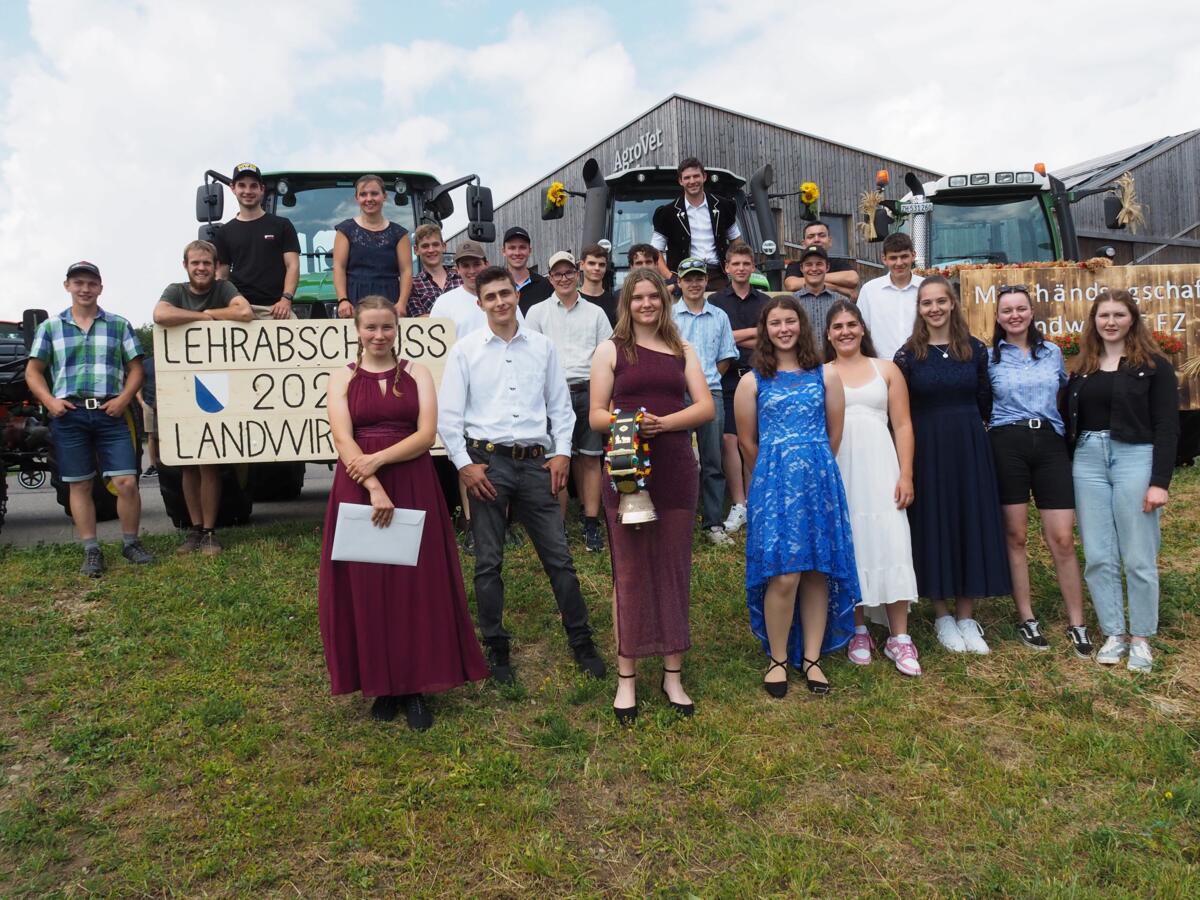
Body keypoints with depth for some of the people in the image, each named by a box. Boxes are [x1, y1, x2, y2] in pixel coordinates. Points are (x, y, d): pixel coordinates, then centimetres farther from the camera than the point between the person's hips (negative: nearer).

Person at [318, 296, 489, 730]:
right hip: (358, 489, 0)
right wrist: (374, 489, -18)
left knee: (416, 585, 1)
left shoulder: (417, 372, 6)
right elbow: (343, 441, -6)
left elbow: (427, 434, -5)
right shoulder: (342, 378, 6)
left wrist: (379, 459, -16)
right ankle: (381, 683, 16)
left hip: (414, 487, 0)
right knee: (365, 586, 3)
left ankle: (415, 686, 11)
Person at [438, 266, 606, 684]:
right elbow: (448, 415, 0)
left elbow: (560, 404, 11)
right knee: (489, 562, 6)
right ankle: (496, 650, 19)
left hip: (536, 461, 1)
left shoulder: (543, 346, 7)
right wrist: (464, 465, -6)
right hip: (487, 461, -1)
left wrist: (562, 452, 2)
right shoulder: (465, 350, 1)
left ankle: (582, 643, 17)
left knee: (558, 556, 5)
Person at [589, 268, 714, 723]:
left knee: (674, 568, 8)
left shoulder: (682, 351, 13)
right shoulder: (611, 350, 7)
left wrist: (662, 422, -14)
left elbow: (706, 407, 2)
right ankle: (626, 677, 13)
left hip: (675, 469, 2)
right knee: (629, 571, 3)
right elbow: (596, 416, 2)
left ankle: (673, 674, 19)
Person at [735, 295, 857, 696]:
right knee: (783, 575, -7)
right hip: (772, 482, -2)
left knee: (818, 572, 5)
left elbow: (834, 436, 10)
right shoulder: (752, 381, 3)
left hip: (820, 480, 2)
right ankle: (778, 659, 10)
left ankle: (811, 658, 18)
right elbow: (748, 442, 7)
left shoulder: (826, 375, 7)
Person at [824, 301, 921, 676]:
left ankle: (899, 637, 0)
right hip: (837, 473, 0)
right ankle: (858, 631, 14)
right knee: (848, 548, 3)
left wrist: (906, 475, -3)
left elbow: (902, 425, 6)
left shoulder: (886, 370, 11)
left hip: (879, 469, 0)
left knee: (890, 545, -6)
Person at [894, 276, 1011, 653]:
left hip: (970, 448, 2)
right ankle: (942, 616, 18)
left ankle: (966, 616, 18)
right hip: (927, 449, -2)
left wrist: (969, 430, 3)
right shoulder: (908, 355, -3)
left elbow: (984, 402, 9)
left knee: (972, 523, 5)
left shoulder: (975, 349, 4)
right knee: (933, 526, 4)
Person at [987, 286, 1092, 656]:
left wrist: (1072, 432, 16)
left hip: (1050, 444, 2)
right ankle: (1027, 619, 14)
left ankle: (1077, 624, 9)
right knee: (1015, 536, 3)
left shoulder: (1053, 352, 12)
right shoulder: (989, 357, 3)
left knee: (1062, 539, -1)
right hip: (1007, 445, -2)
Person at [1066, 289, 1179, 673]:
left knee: (1138, 558, 1)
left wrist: (1160, 481, -12)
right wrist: (1063, 472, 4)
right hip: (1088, 461, 4)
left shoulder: (1154, 365, 0)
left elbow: (1167, 426, -5)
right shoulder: (1082, 369, 13)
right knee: (1098, 557, 5)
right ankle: (1113, 634, 17)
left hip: (1135, 459, -4)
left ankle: (1141, 638, 15)